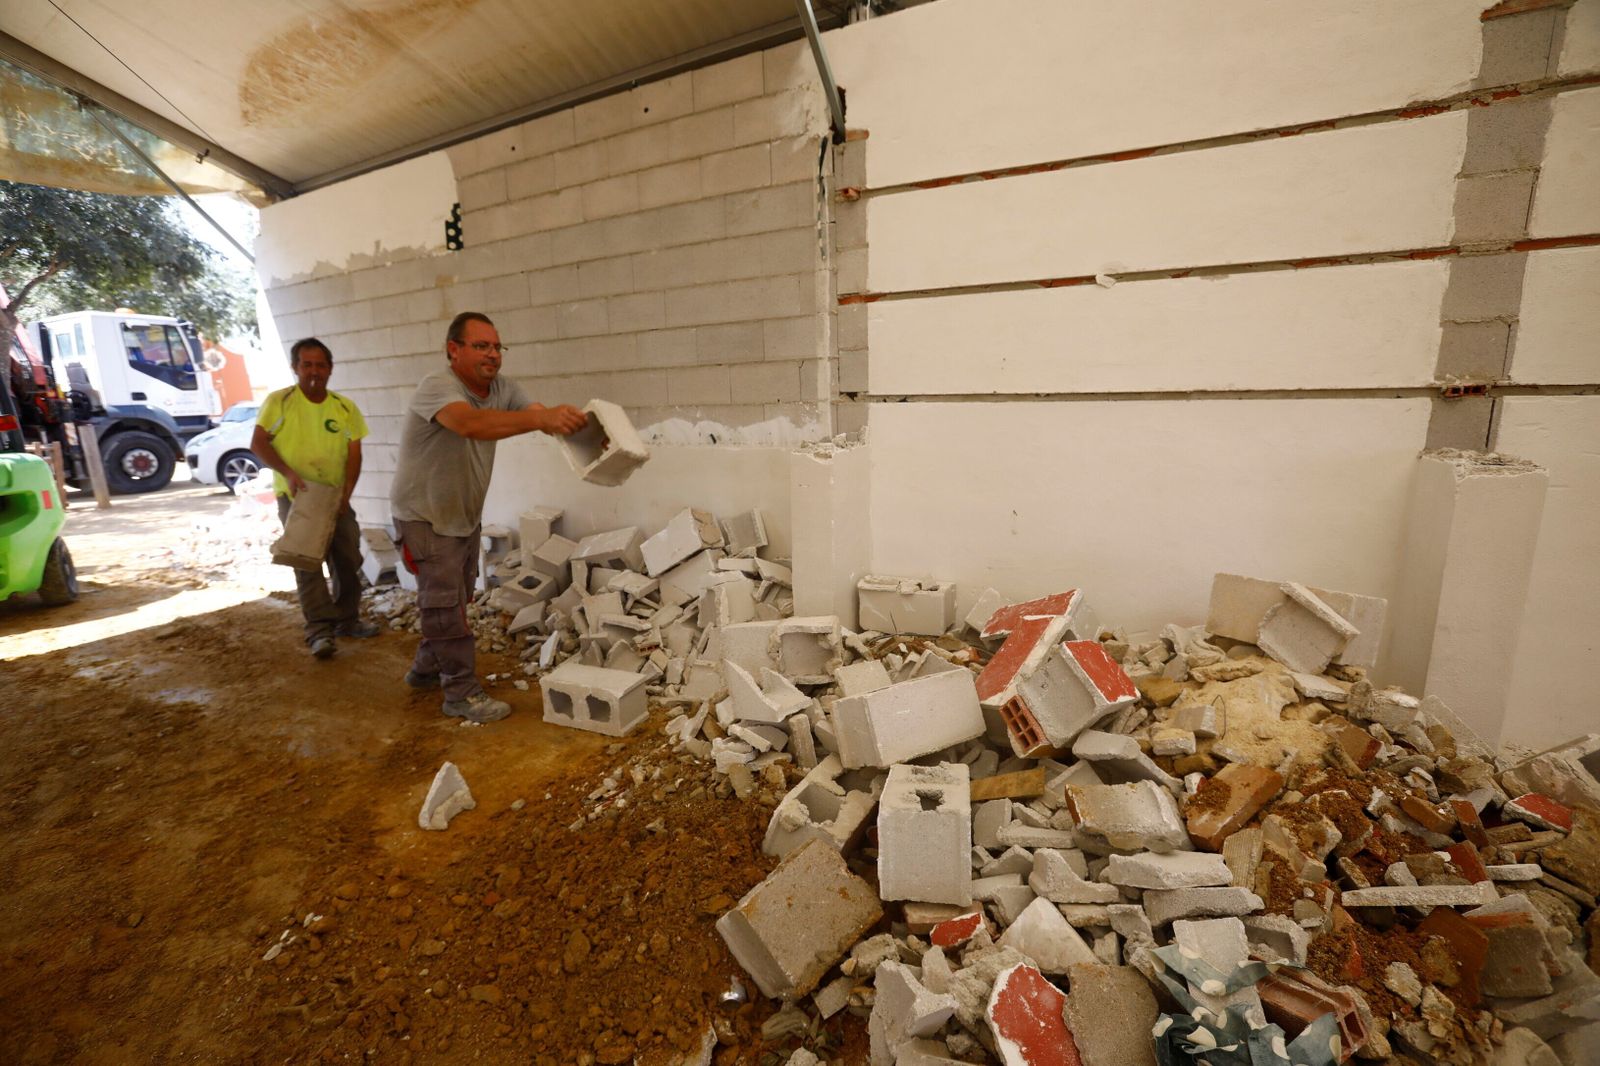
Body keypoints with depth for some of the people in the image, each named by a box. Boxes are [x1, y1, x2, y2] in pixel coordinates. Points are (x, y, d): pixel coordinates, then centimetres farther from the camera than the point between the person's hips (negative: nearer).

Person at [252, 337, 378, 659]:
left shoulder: (345, 408, 2)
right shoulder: (279, 401, -6)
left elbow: (354, 455, 0)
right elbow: (257, 444, -6)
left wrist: (345, 493, -11)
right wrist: (287, 471, -22)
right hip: (294, 496, -4)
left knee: (348, 558, 9)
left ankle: (347, 619, 24)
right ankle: (319, 629, -10)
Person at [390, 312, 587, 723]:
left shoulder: (503, 389, -4)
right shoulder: (437, 387, -25)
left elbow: (545, 419, -17)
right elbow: (470, 424, -47)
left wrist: (575, 424, -41)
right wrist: (541, 417, -60)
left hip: (466, 515, 8)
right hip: (425, 516, -8)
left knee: (456, 598, 18)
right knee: (446, 603, -3)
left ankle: (426, 670, 38)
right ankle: (462, 693, 8)